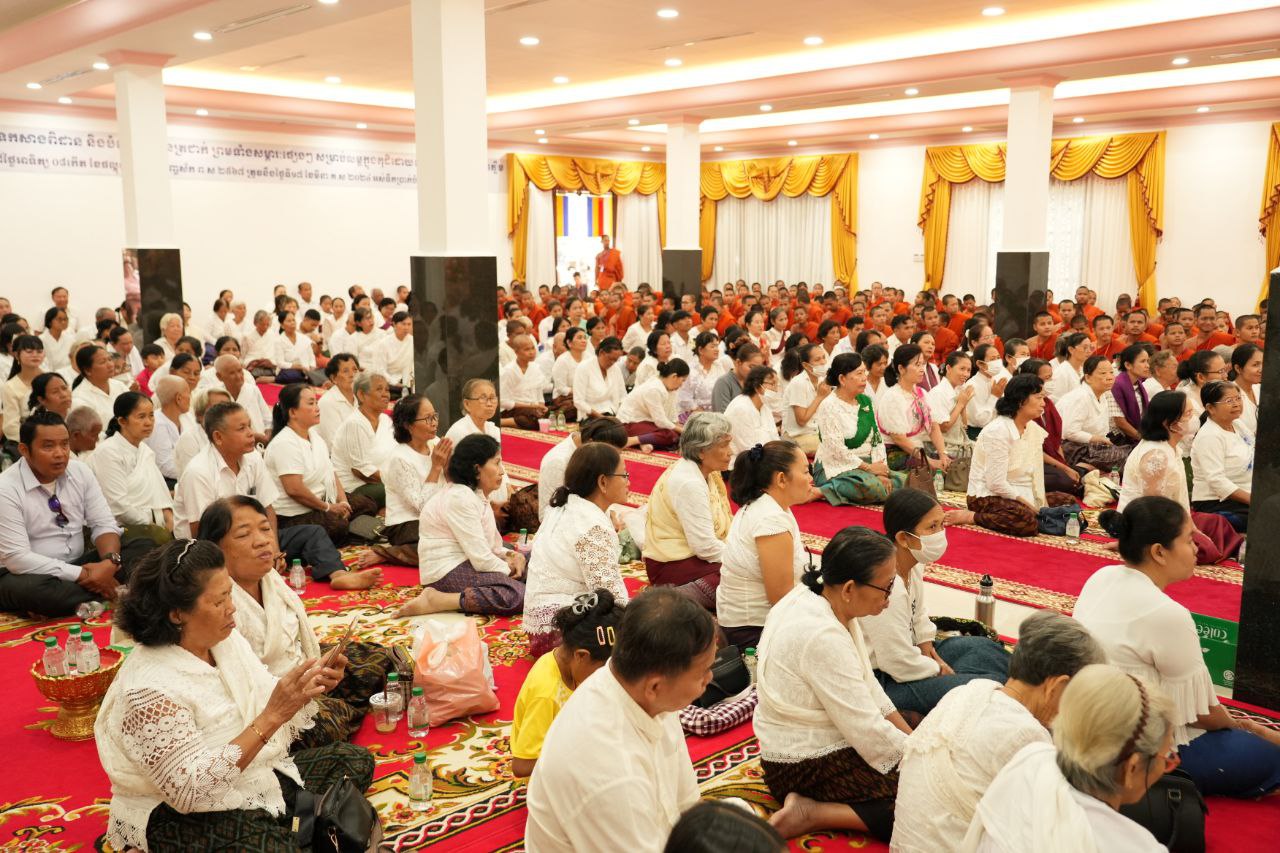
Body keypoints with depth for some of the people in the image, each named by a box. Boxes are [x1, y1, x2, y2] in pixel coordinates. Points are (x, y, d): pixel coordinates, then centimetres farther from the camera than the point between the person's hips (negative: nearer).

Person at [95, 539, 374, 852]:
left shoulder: (226, 640, -2)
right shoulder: (150, 688, -25)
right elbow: (191, 791, -29)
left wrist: (310, 688, -14)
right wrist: (271, 717, -33)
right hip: (183, 817, -8)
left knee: (354, 760, 7)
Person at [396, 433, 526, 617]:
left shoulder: (475, 494, 13)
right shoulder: (460, 498, -19)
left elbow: (489, 546, 12)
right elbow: (481, 559, -22)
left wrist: (510, 555, -6)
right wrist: (508, 570, -6)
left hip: (463, 564, 11)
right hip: (448, 572, -11)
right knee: (516, 596, -27)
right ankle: (435, 601, -20)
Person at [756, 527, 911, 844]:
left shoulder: (815, 597, -2)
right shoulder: (821, 636, -30)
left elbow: (867, 687, 7)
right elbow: (868, 732, -24)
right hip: (807, 767, -10)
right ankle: (811, 813, -10)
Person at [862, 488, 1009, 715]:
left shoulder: (914, 564, -2)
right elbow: (900, 664, -26)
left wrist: (928, 648, 0)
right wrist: (939, 669, -9)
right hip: (883, 681, -10)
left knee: (987, 649, 15)